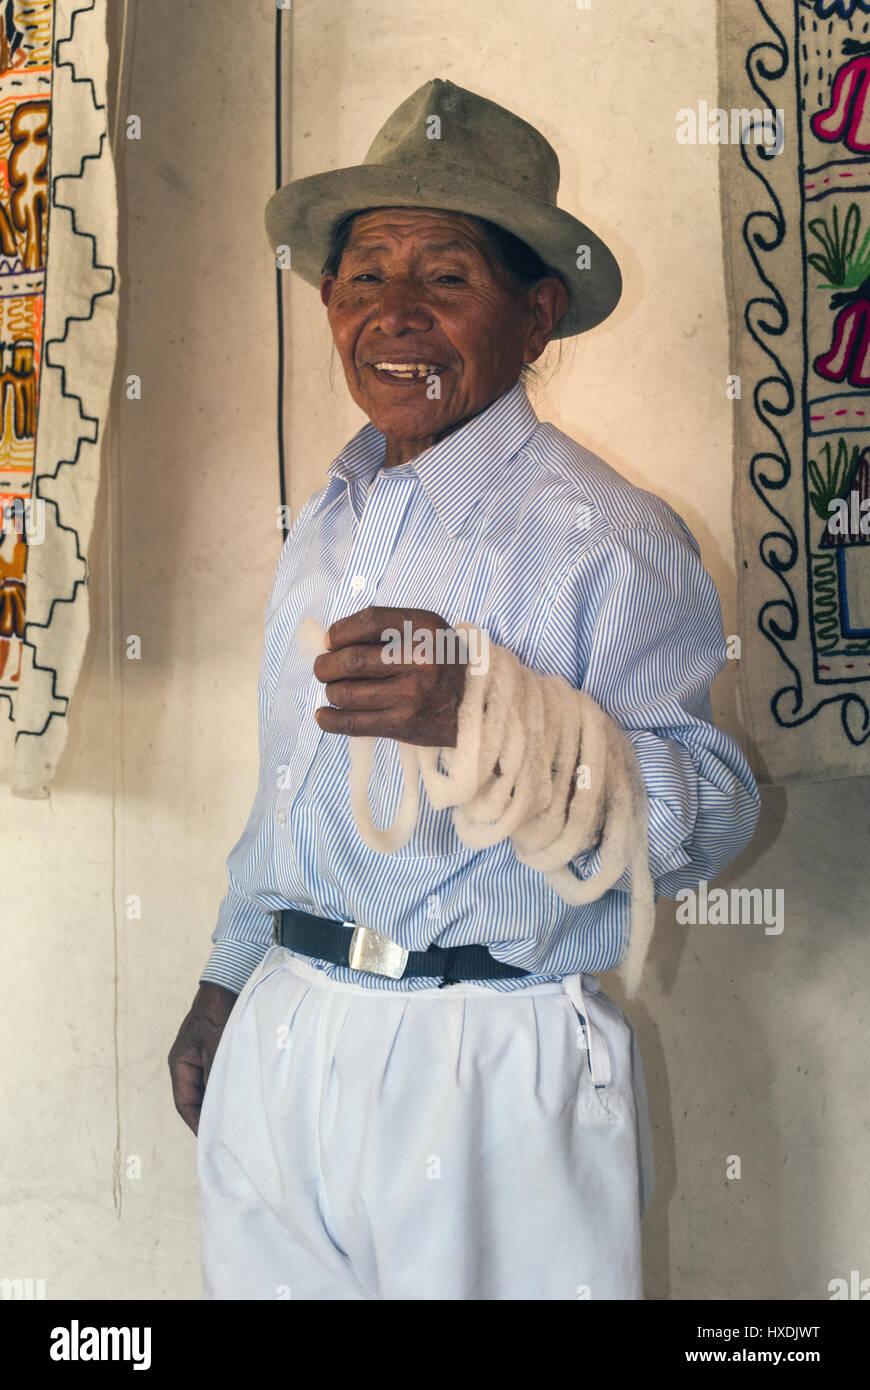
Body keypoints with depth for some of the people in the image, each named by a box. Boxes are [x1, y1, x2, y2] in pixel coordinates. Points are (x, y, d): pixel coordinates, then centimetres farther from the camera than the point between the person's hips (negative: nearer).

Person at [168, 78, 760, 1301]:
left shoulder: (609, 537, -11)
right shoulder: (324, 524, 11)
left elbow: (710, 815, -18)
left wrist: (492, 713, -31)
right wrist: (229, 978, 22)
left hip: (492, 1074, -6)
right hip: (281, 1046, 6)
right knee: (265, 1284, 15)